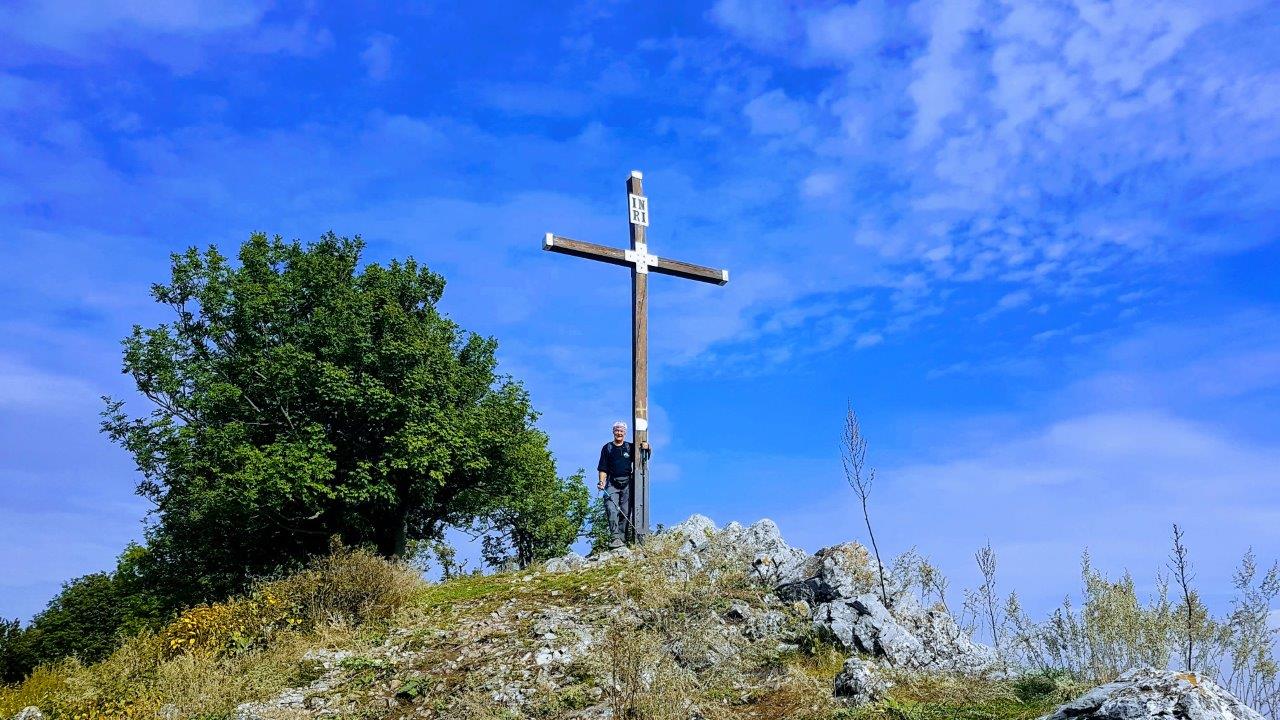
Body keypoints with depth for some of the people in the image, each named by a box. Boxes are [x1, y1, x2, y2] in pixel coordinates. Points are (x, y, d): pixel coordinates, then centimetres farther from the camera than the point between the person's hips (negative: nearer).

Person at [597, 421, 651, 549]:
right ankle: (615, 537, -21)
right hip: (612, 484, -1)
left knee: (625, 511, -2)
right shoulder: (607, 448, 11)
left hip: (627, 483, 1)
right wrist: (601, 481, -6)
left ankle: (622, 537, 2)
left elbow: (644, 459, 14)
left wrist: (646, 449, -6)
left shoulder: (630, 447, 13)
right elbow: (603, 468, 8)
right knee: (612, 510, -17)